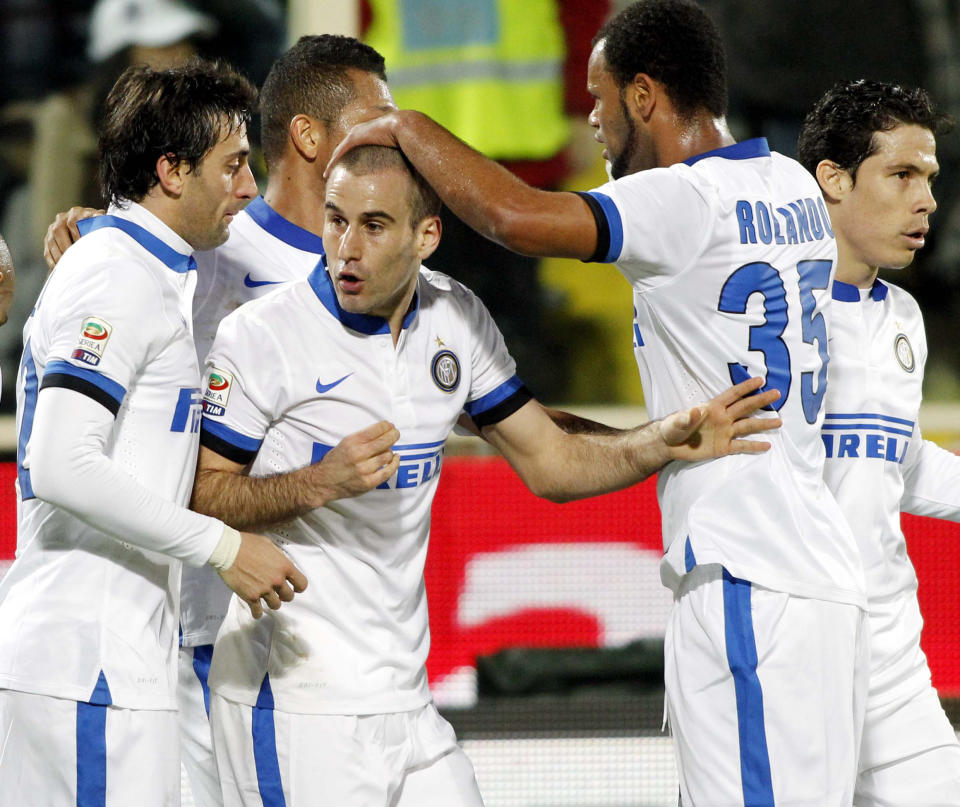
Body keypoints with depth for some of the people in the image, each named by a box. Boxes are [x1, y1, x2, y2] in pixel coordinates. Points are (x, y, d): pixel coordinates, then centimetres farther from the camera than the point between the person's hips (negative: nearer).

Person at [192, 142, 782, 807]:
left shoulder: (456, 320, 8)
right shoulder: (262, 334, -10)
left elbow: (549, 463, 13)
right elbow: (198, 497, -9)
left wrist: (666, 443, -3)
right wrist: (318, 484, -23)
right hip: (292, 697, -6)